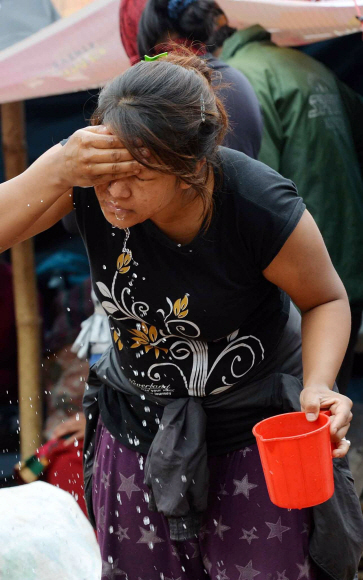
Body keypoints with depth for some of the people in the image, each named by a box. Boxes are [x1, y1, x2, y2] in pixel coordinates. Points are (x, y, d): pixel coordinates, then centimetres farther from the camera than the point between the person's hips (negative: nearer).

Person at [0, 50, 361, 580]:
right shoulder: (87, 177, -21)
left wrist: (319, 386, -27)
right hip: (137, 418, 3)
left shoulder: (264, 212, -28)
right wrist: (56, 171, -39)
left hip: (256, 422, -3)